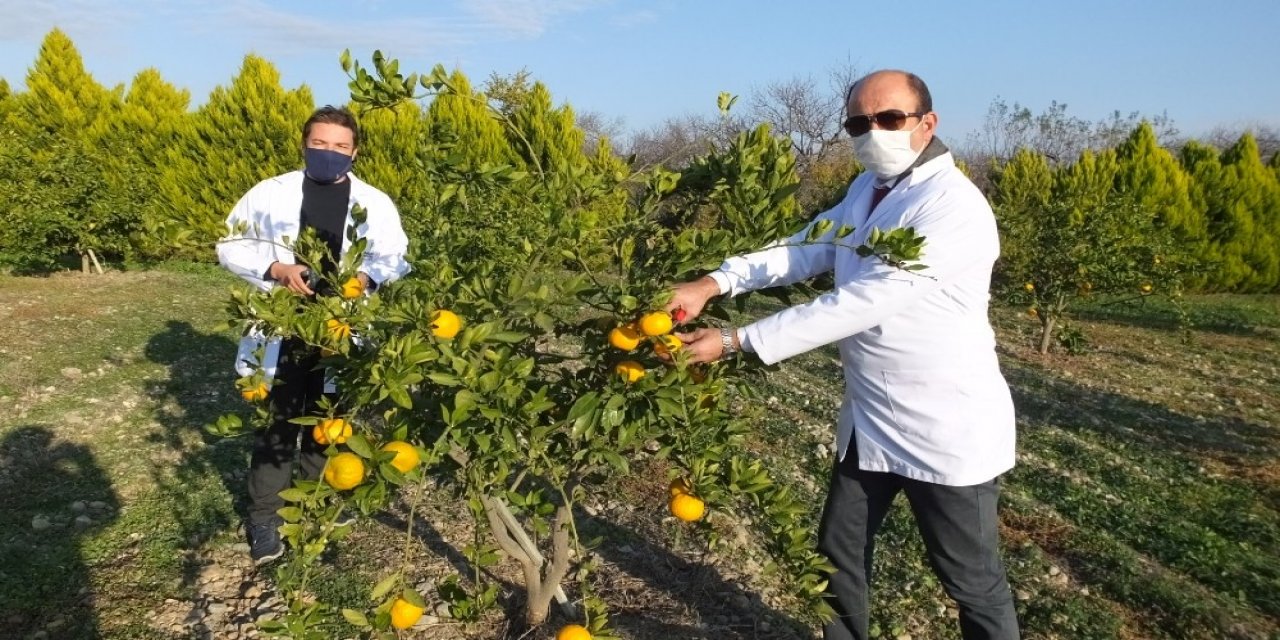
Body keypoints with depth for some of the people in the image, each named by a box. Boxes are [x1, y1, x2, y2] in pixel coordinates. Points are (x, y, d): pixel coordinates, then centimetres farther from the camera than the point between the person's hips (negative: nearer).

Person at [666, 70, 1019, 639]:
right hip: (868, 422, 8)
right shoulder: (865, 191, 6)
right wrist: (715, 282, -21)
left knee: (972, 583, 12)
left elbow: (861, 303, -30)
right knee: (839, 552, 20)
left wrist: (735, 341, -30)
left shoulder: (954, 208, -24)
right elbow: (807, 248, -4)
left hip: (948, 432, -8)